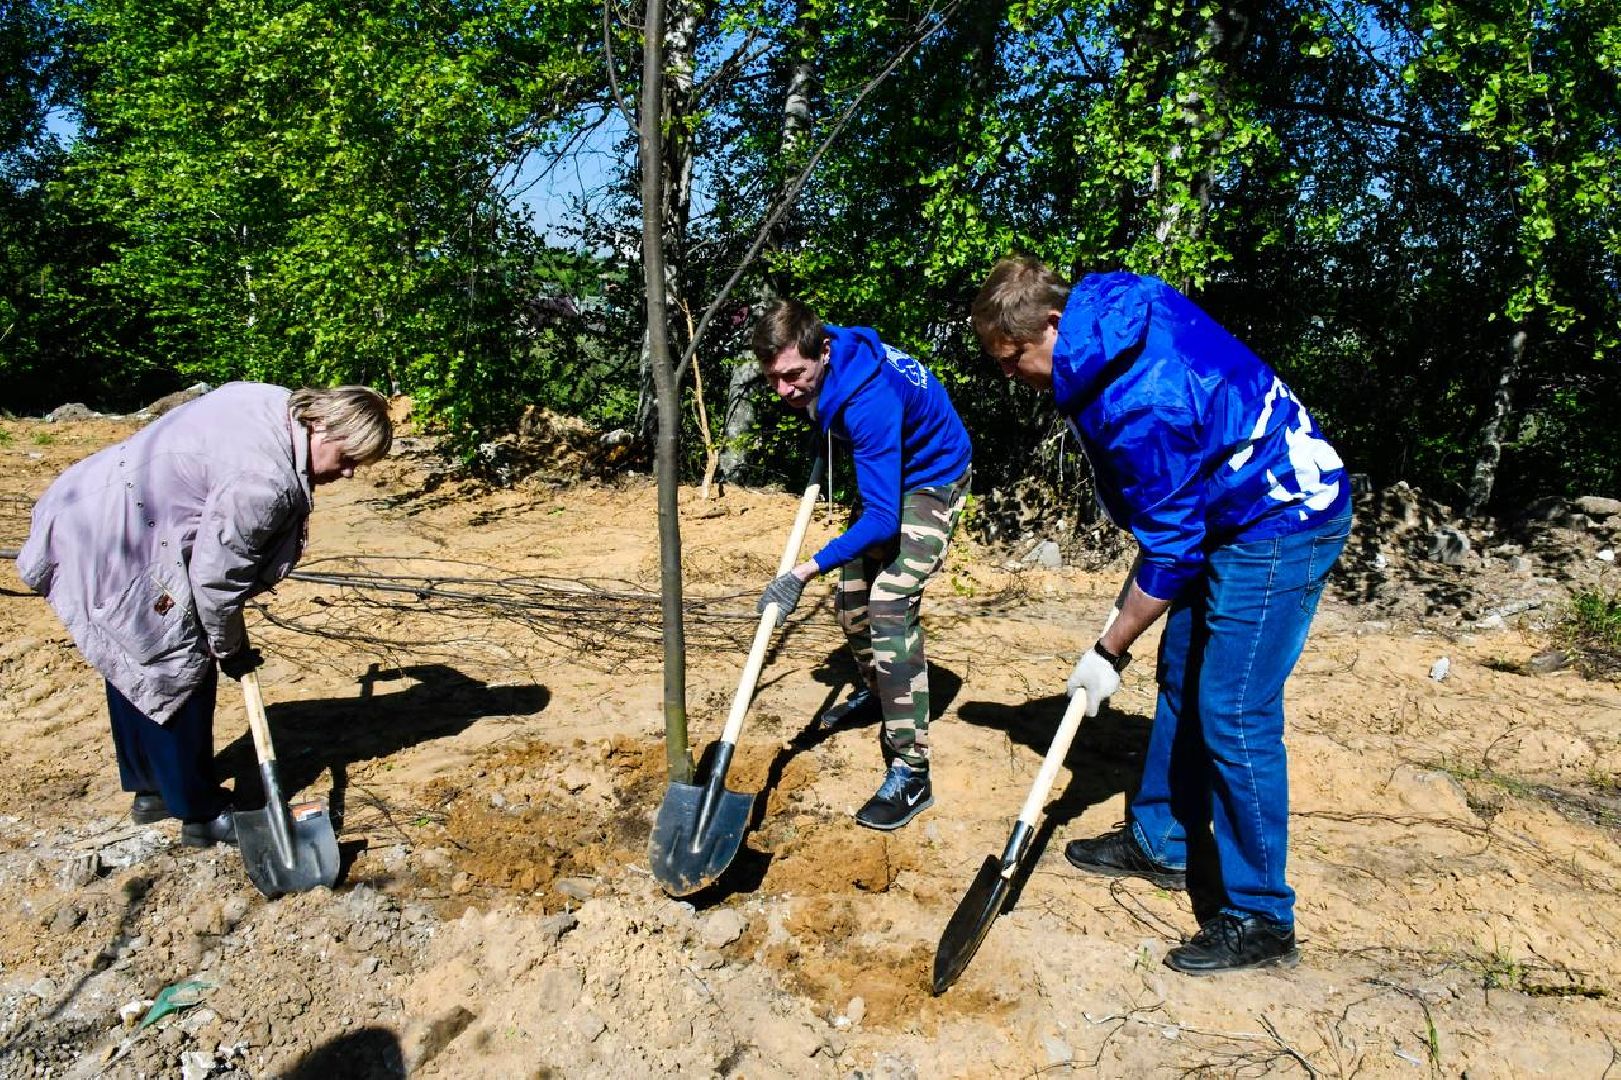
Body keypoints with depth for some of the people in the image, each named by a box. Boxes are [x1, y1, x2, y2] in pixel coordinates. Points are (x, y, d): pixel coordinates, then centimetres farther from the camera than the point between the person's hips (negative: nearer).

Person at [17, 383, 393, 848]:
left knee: (133, 666, 21)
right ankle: (202, 814, 14)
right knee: (180, 672, 0)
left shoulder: (278, 404, -3)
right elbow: (216, 576, -22)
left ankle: (149, 791, 38)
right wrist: (231, 648, -5)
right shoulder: (264, 479, -30)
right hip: (121, 552, -11)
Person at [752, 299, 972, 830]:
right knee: (851, 598, 13)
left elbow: (882, 519, -41)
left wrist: (806, 571, -43)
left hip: (931, 481, -8)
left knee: (890, 607, -22)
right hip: (884, 476, 9)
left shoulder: (869, 400, -40)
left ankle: (910, 775, -18)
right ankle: (875, 691, 41)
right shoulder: (818, 366, -15)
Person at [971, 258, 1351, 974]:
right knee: (1182, 679, 16)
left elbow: (1169, 551, -24)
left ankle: (1260, 921, 6)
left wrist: (1108, 652, -13)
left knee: (1232, 716, -8)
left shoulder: (1137, 404, -31)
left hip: (1280, 525, -11)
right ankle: (1163, 843, 32)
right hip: (1238, 508, 11)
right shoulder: (1115, 301, -3)